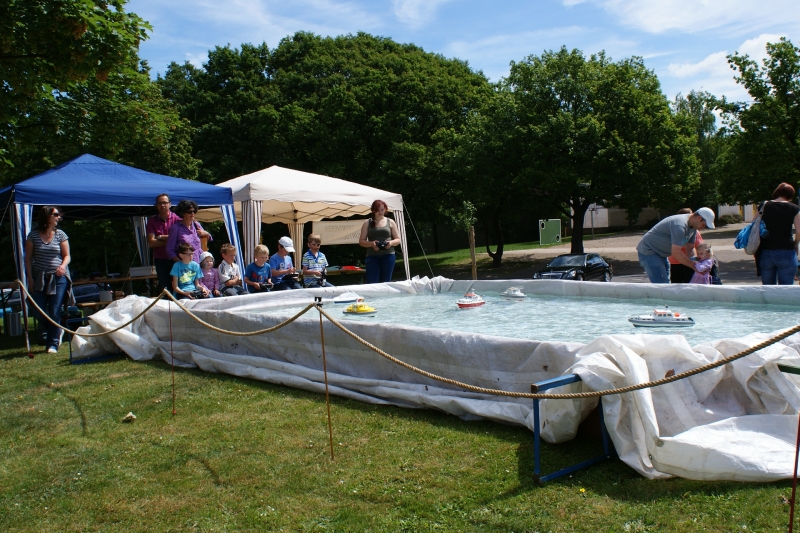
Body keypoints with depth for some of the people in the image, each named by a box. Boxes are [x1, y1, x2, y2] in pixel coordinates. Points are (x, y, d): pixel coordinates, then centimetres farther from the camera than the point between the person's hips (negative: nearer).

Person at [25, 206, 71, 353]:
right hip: (39, 278, 1)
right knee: (40, 312, 1)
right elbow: (28, 258, 4)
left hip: (58, 278, -1)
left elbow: (67, 255, 5)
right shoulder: (33, 235, 0)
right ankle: (56, 332, 26)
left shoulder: (60, 234, 2)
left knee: (54, 312, -2)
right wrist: (30, 278, -2)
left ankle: (53, 343, 8)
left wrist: (63, 266, -16)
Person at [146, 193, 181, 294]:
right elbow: (151, 243, -3)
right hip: (160, 259, 1)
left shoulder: (177, 219, 1)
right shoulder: (152, 221, 5)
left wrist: (162, 237, -7)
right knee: (164, 288, 1)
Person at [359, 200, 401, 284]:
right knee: (372, 283, -10)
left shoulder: (390, 222, 12)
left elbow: (398, 239, 12)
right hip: (372, 256, -1)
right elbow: (361, 241, 7)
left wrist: (391, 243, -11)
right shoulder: (367, 223, 10)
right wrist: (371, 244, -13)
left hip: (388, 255, 1)